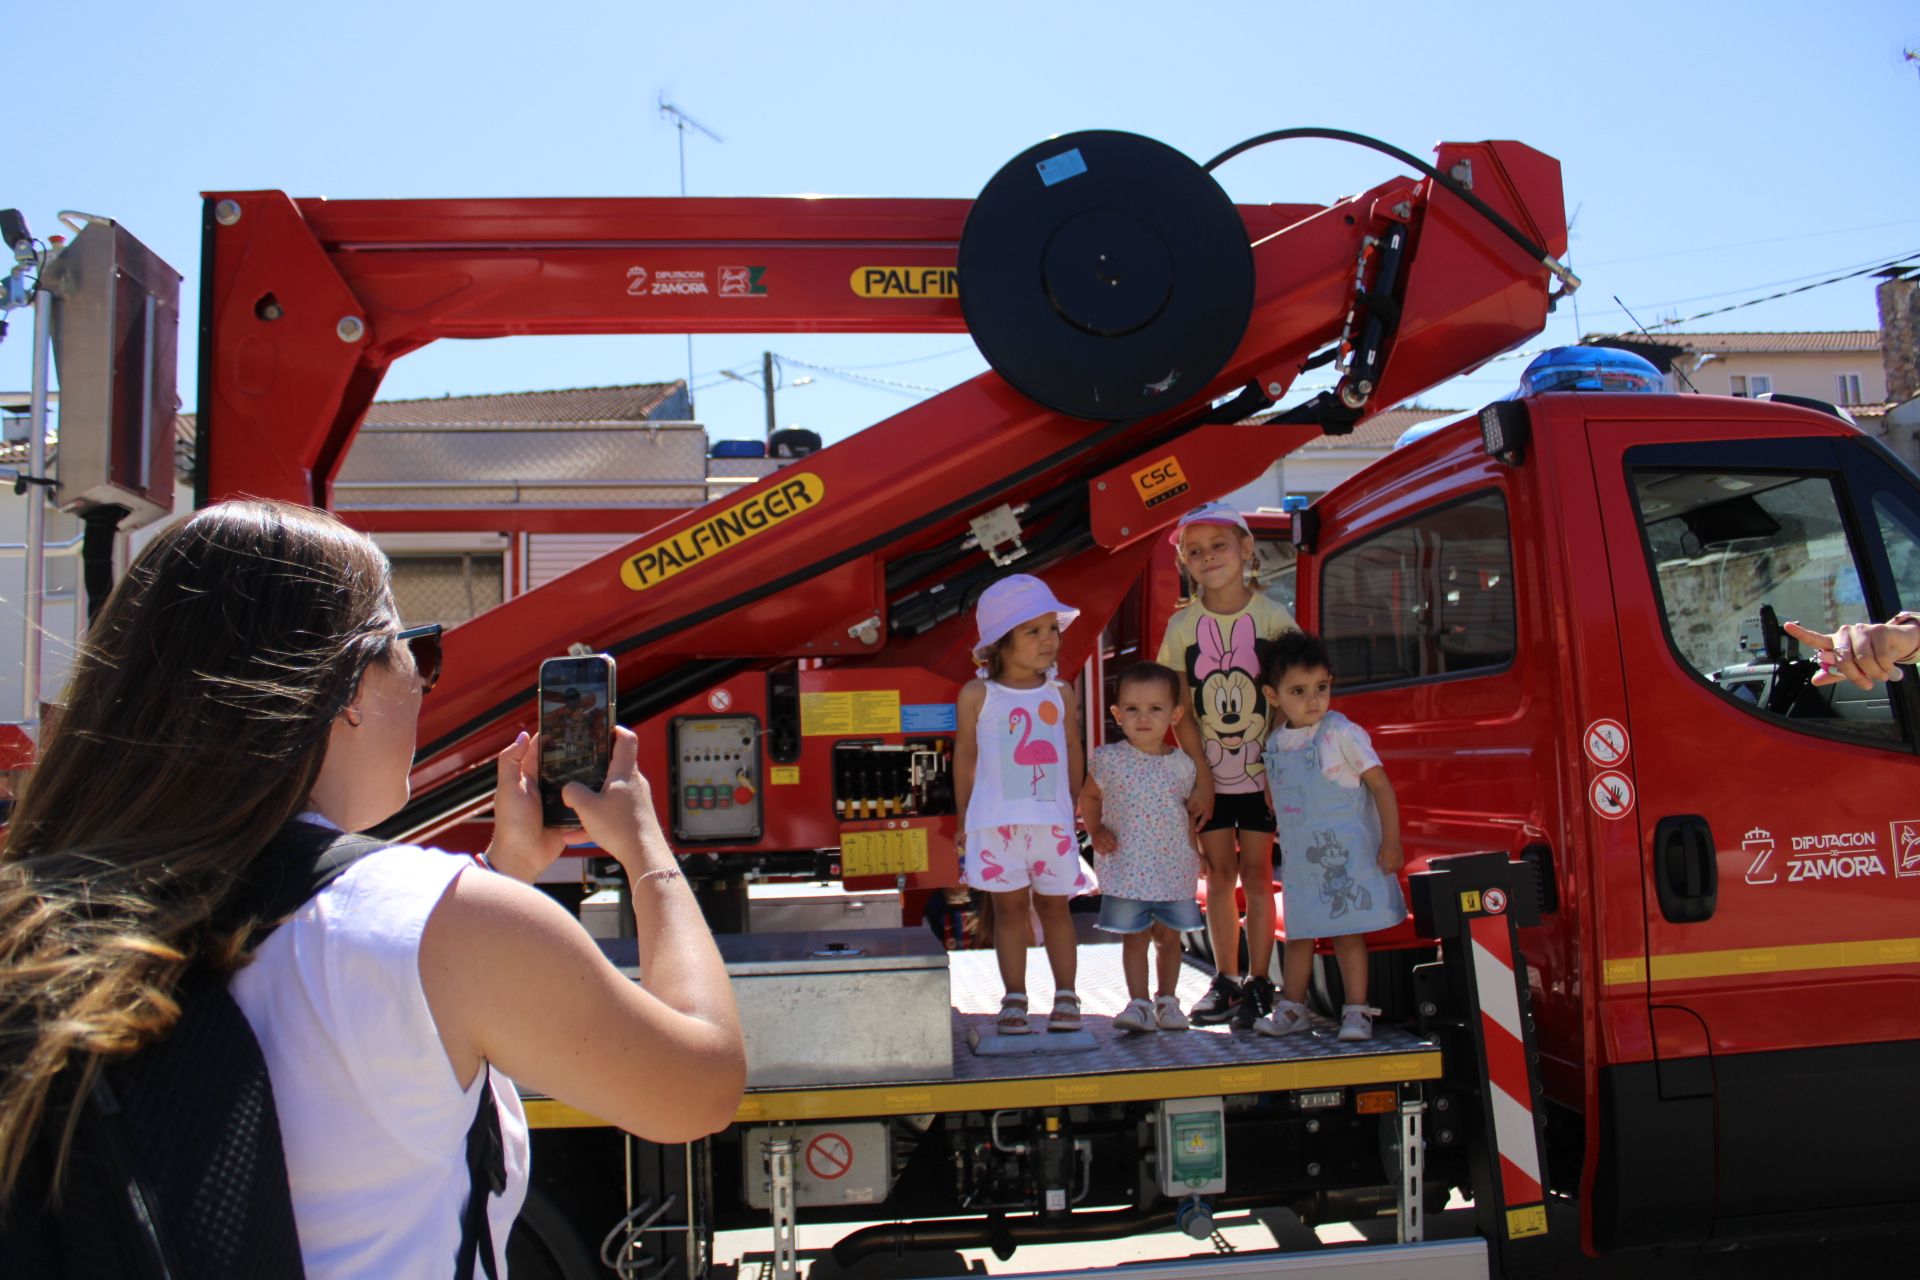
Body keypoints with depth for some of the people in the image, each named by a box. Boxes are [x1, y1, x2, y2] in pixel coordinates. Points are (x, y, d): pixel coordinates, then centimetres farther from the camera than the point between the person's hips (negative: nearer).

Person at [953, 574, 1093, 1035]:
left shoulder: (1059, 694, 4)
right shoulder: (977, 696, -2)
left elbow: (1073, 751, 13)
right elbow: (965, 756, 4)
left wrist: (1071, 809, 12)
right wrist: (963, 821, 5)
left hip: (1053, 820, 2)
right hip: (996, 821, -2)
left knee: (1054, 906, 8)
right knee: (1009, 907, 5)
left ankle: (1065, 997, 18)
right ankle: (1014, 1000, 15)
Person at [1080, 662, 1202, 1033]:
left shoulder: (1181, 765, 1)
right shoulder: (1109, 760, -4)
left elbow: (1188, 810, 13)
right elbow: (1089, 798, 10)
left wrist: (1194, 852, 9)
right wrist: (1095, 831, -4)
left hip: (1174, 868, 2)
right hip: (1126, 870, -2)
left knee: (1169, 936, 11)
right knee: (1133, 937, 2)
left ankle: (1167, 1000, 25)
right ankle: (1138, 1003, 9)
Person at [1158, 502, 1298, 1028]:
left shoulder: (1272, 616, -6)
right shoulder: (1183, 626, -2)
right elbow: (1181, 710, -2)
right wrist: (1202, 777, -7)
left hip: (1261, 772, -1)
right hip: (1208, 773, 2)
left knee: (1256, 872, 2)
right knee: (1219, 873, 7)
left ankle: (1259, 983, 11)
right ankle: (1225, 980, 17)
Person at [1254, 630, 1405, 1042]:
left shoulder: (1342, 733, -12)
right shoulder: (1276, 743, 5)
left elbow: (1380, 784, -12)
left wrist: (1391, 841, -16)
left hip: (1345, 856, -5)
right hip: (1299, 859, 5)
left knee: (1347, 931, 0)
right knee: (1298, 934, 13)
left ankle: (1356, 1011, 12)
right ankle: (1291, 1008, 25)